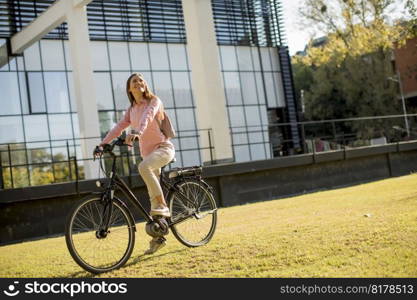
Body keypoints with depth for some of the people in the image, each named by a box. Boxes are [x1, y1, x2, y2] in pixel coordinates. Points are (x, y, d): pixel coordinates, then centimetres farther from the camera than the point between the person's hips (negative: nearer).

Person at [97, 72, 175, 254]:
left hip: (163, 148, -6)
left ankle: (163, 206, -28)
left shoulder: (154, 101, -4)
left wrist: (137, 133, -44)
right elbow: (119, 127, 4)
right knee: (153, 197, 7)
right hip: (148, 152, 6)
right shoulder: (131, 110, 14)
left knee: (144, 167, -37)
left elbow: (147, 117, -25)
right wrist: (103, 143, -11)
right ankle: (158, 237, 15)